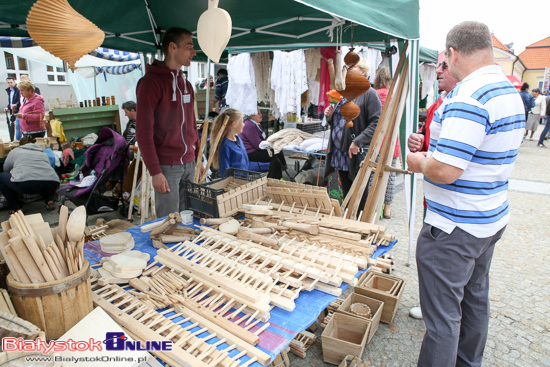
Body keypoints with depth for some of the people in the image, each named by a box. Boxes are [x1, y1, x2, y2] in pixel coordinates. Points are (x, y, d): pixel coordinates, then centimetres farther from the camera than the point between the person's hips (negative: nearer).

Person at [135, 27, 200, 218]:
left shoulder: (185, 83, 16)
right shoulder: (151, 82, -8)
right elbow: (143, 130, -12)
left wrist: (198, 158, 14)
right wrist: (155, 172, -17)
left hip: (189, 164, 7)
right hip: (167, 166, -7)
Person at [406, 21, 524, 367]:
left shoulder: (468, 98, -24)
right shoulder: (511, 93, 9)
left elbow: (444, 170, -30)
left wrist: (418, 161, -8)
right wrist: (431, 154, 12)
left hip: (454, 228, -10)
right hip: (491, 220, 10)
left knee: (443, 313, 4)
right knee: (475, 298, 25)